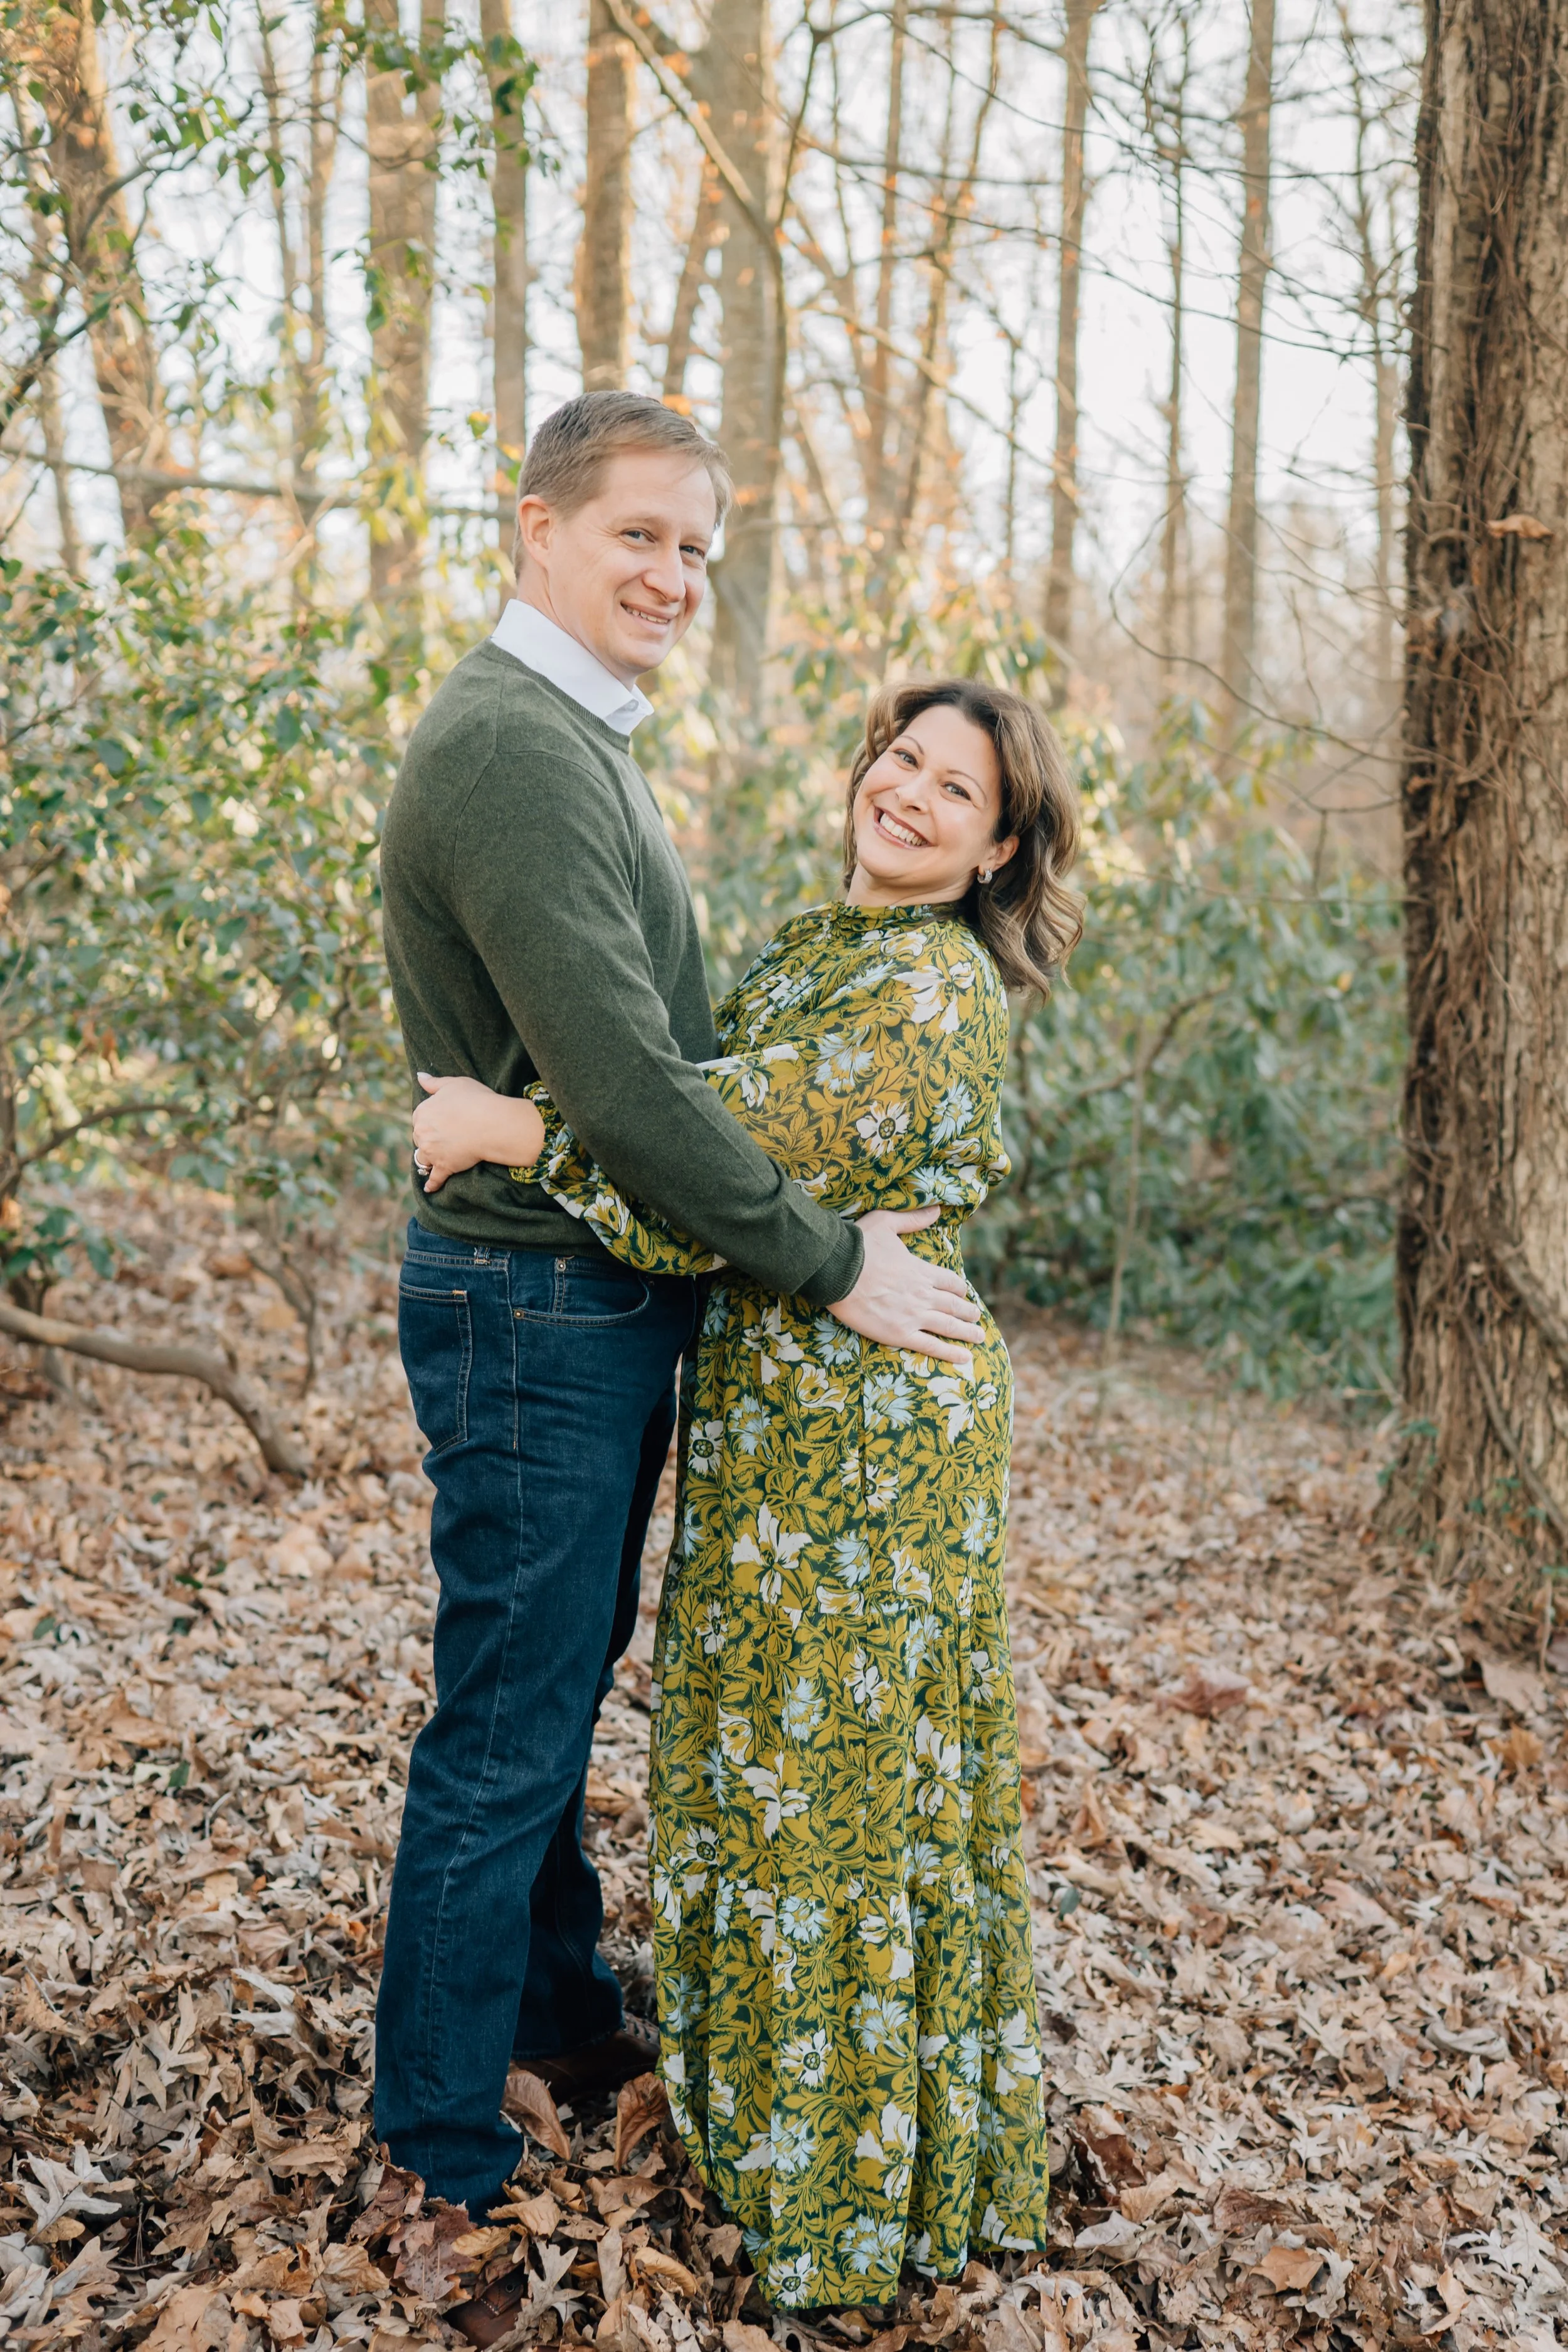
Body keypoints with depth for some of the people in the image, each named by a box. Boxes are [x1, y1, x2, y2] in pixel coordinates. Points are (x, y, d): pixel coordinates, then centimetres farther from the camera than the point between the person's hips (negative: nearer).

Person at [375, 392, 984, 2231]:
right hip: (536, 1306, -10)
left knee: (558, 1696, 22)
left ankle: (562, 2013, 40)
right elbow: (617, 1081, -26)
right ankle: (446, 2143, 19)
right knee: (503, 1734, 3)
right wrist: (828, 1264, -19)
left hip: (601, 1306, 10)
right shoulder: (510, 744, -19)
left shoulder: (575, 740, 16)